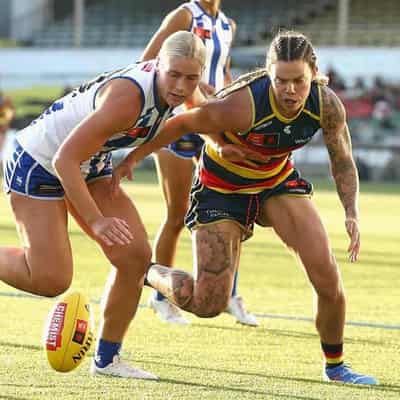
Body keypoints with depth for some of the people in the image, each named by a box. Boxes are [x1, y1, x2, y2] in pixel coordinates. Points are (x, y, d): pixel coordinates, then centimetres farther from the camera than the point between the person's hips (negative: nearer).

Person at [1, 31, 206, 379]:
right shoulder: (130, 96, -35)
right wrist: (96, 222, -40)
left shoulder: (170, 89, -11)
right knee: (51, 280, -13)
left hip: (91, 164, 8)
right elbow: (65, 159, -36)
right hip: (39, 163, -8)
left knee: (135, 256, -4)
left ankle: (107, 358, 10)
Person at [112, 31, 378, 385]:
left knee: (327, 277, -12)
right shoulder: (243, 105, -36)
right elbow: (182, 124, -20)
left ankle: (335, 365, 13)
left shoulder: (327, 106, -22)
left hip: (279, 182, 4)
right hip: (221, 187, -4)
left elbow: (343, 162, -4)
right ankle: (148, 273, 28)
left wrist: (352, 213, -18)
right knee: (207, 305, -6)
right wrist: (132, 159, -15)